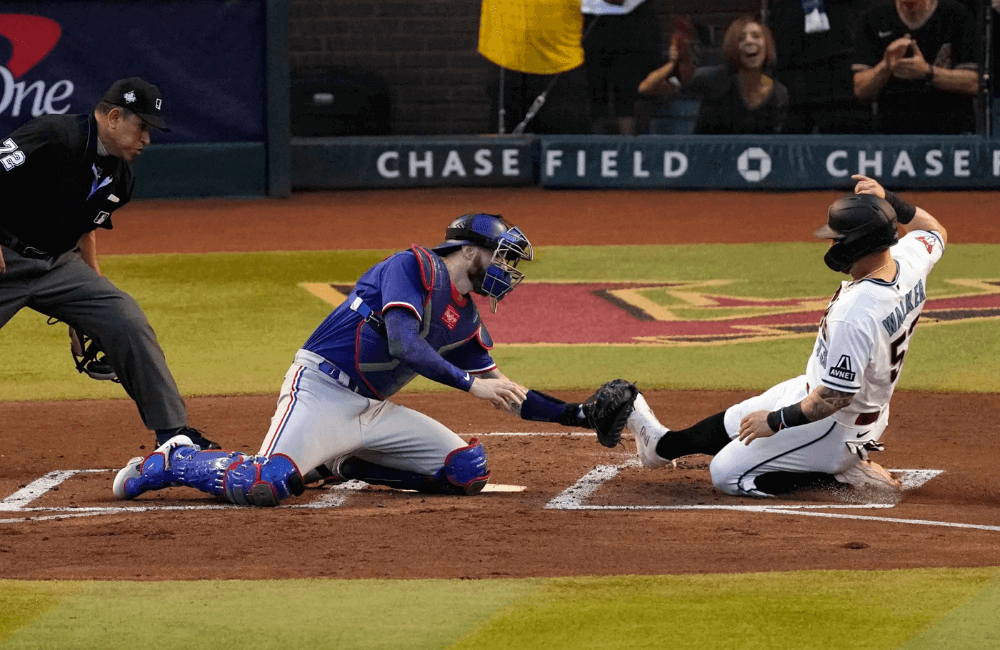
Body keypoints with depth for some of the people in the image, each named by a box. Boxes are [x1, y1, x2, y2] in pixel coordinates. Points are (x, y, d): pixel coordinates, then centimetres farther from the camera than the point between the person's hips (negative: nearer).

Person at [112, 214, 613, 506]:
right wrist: (470, 384, -24)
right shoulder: (416, 267, -8)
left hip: (373, 411, 9)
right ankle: (172, 462, 0)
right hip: (320, 391, -9)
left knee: (468, 469, -3)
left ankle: (340, 466, 9)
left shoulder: (464, 321, 17)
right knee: (261, 486, -31)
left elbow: (505, 393, 20)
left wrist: (576, 415, 12)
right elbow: (404, 344, -21)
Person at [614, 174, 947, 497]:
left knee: (727, 475, -1)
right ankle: (663, 444, 44)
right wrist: (889, 201, 6)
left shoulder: (854, 314, -38)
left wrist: (776, 420, -20)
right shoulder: (911, 262, -12)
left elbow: (836, 396, -32)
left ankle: (839, 470, 1)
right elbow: (934, 232, 14)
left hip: (835, 424, -9)